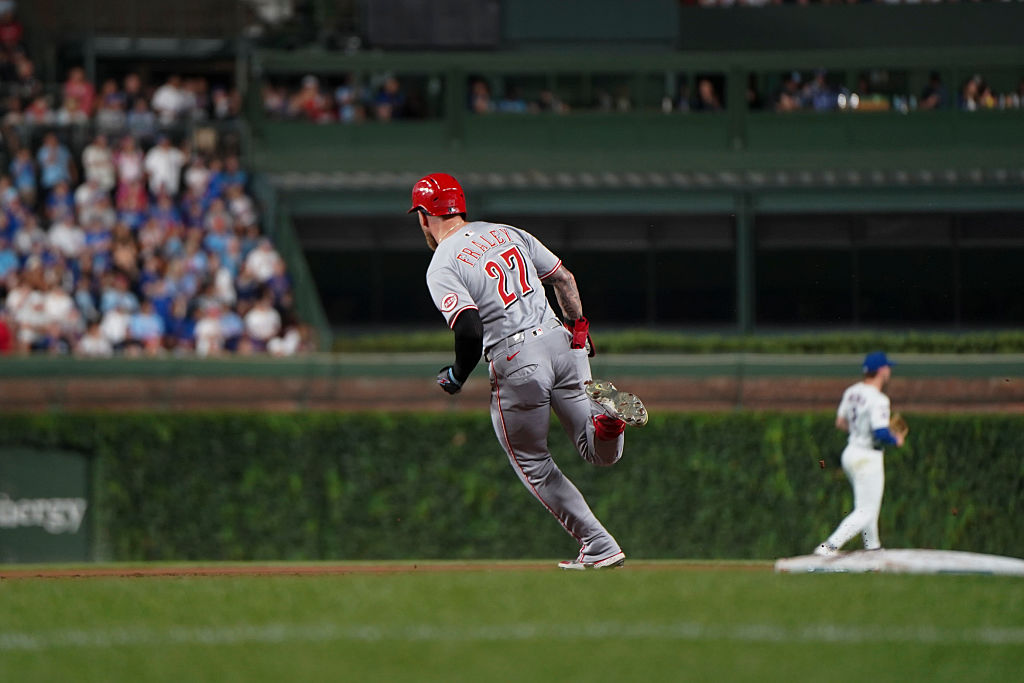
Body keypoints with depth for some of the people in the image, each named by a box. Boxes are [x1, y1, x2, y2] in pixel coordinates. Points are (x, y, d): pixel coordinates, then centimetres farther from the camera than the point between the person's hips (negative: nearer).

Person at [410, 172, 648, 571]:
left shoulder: (442, 268, -7)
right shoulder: (507, 234, 13)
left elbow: (470, 331, -20)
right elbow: (564, 279, 14)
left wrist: (457, 377, -3)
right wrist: (578, 328, 26)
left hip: (516, 363, -6)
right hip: (562, 343, 6)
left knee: (533, 464, 14)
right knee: (600, 453, 14)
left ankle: (600, 547, 8)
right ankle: (606, 414, -22)